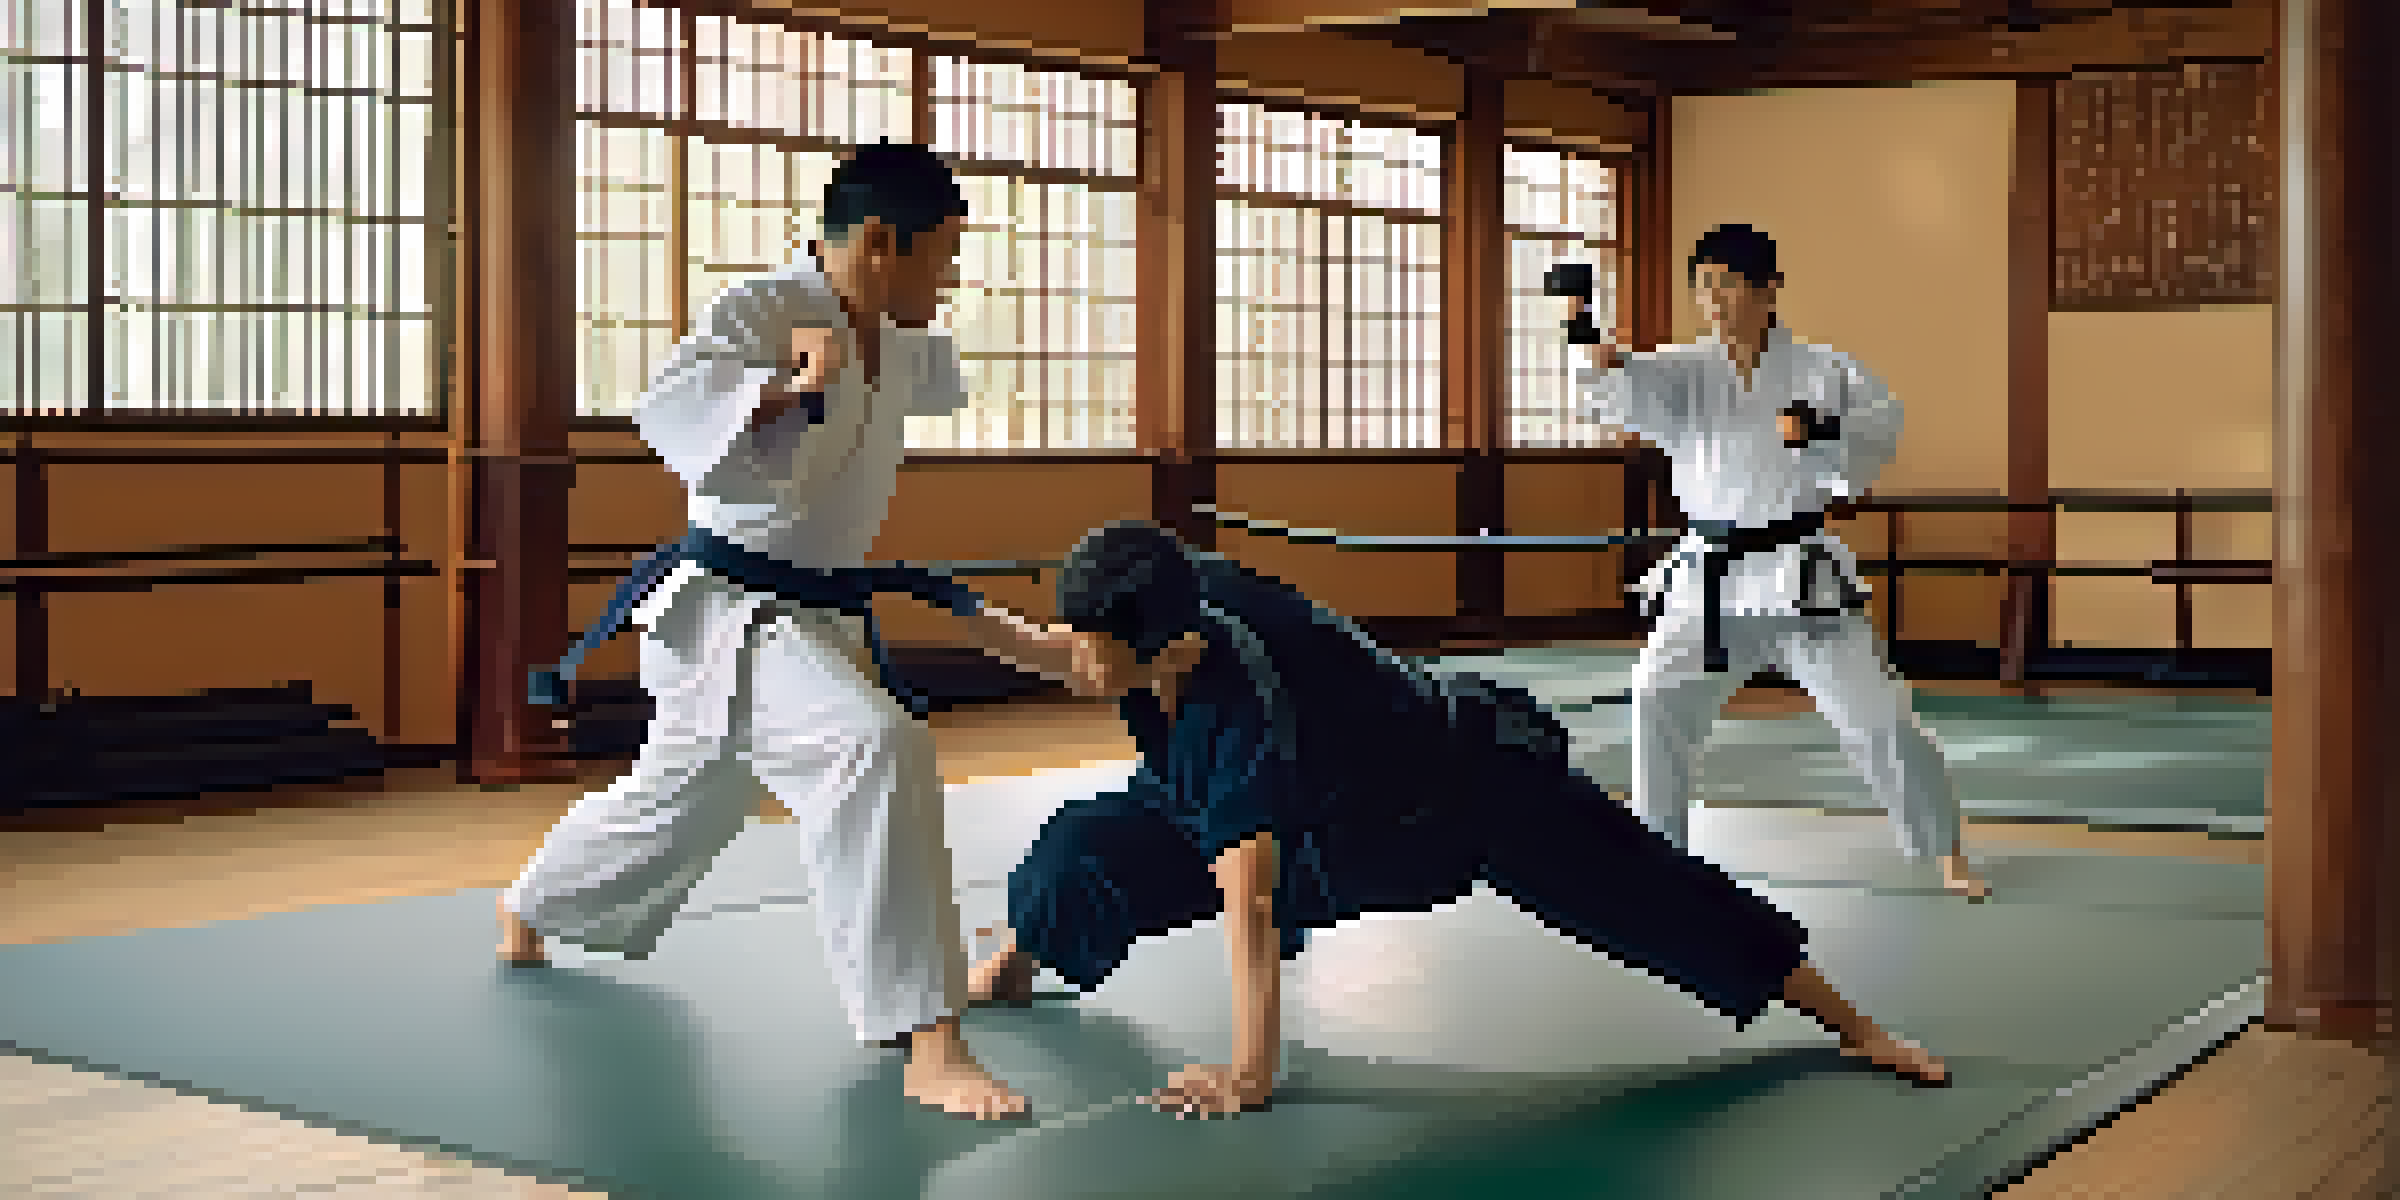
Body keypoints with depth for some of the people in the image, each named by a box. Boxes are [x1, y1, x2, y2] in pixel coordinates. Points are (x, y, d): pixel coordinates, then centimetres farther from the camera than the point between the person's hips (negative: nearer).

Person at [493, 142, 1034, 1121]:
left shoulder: (887, 340, 8)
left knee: (683, 793, 28)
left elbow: (925, 381, 32)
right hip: (727, 609, -10)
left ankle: (529, 909, 57)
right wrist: (791, 386, -46)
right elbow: (668, 411, -34)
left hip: (816, 617, 10)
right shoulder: (759, 311, -18)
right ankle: (927, 1045, -33)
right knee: (878, 748, -33)